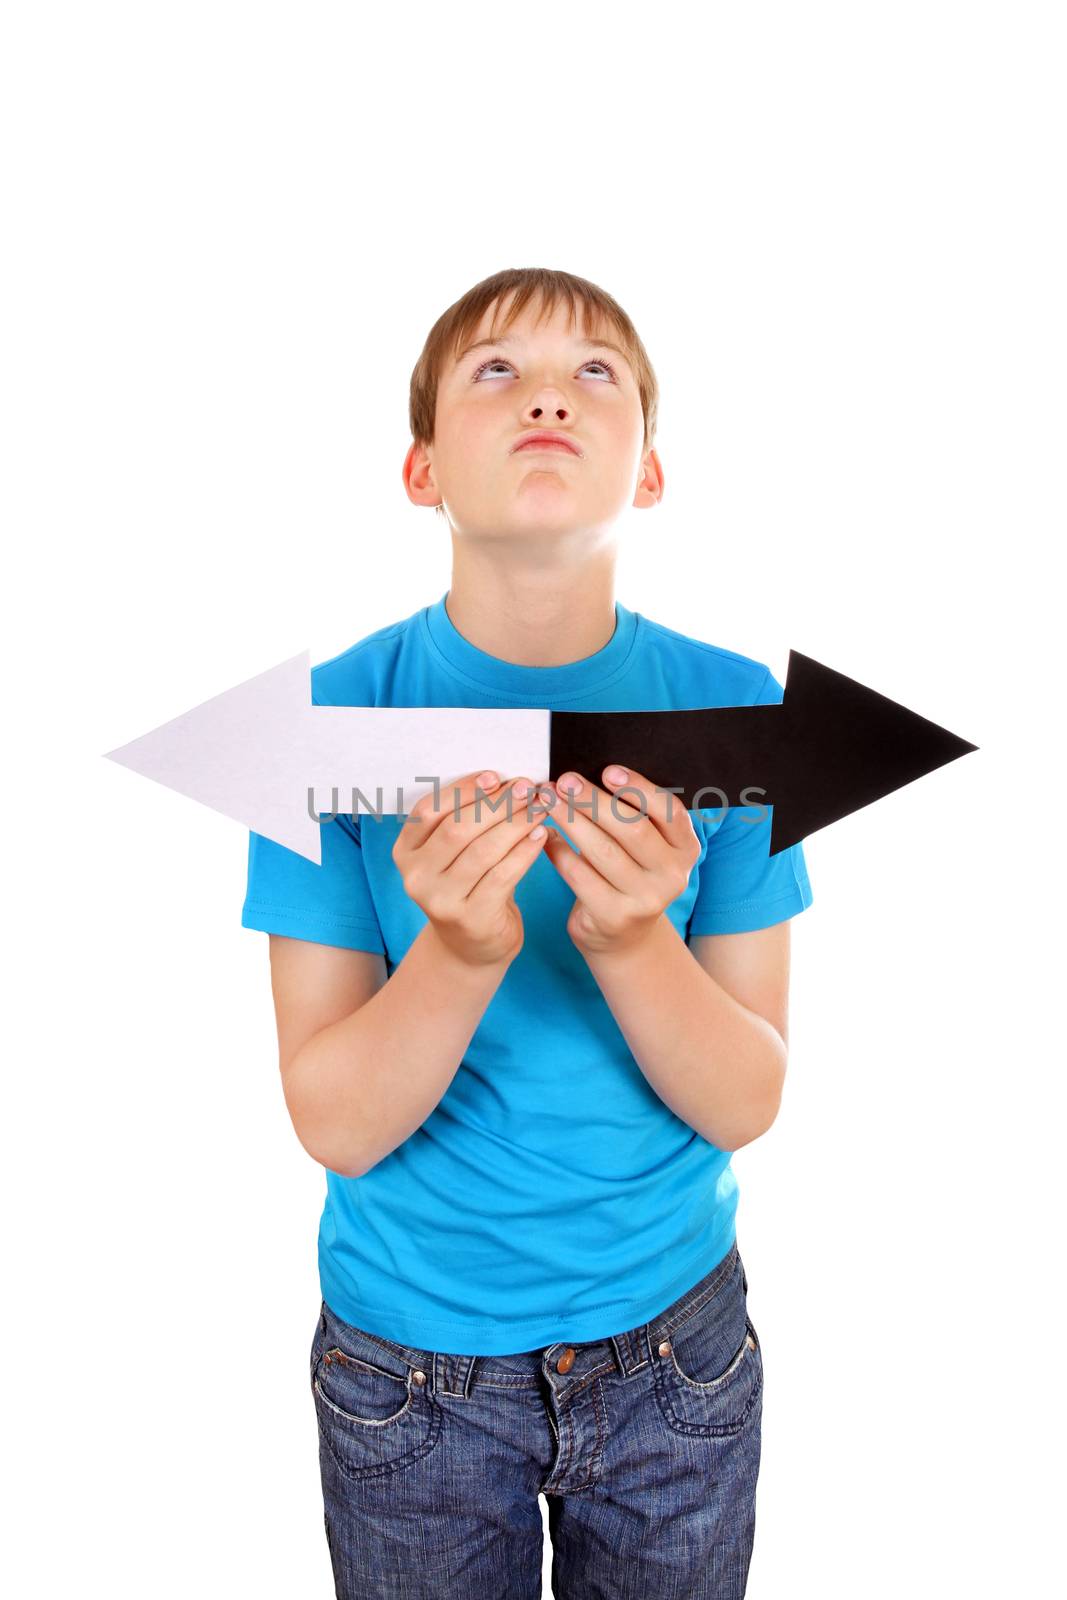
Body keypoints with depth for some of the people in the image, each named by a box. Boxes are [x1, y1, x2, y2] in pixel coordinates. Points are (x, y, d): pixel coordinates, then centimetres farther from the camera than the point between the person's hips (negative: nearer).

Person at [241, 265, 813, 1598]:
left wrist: (632, 942, -31)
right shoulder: (331, 717, -16)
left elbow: (747, 1104, -12)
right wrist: (462, 951, -33)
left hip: (674, 1344, 2)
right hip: (411, 1364, -1)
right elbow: (336, 1125, -15)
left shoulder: (734, 710, -12)